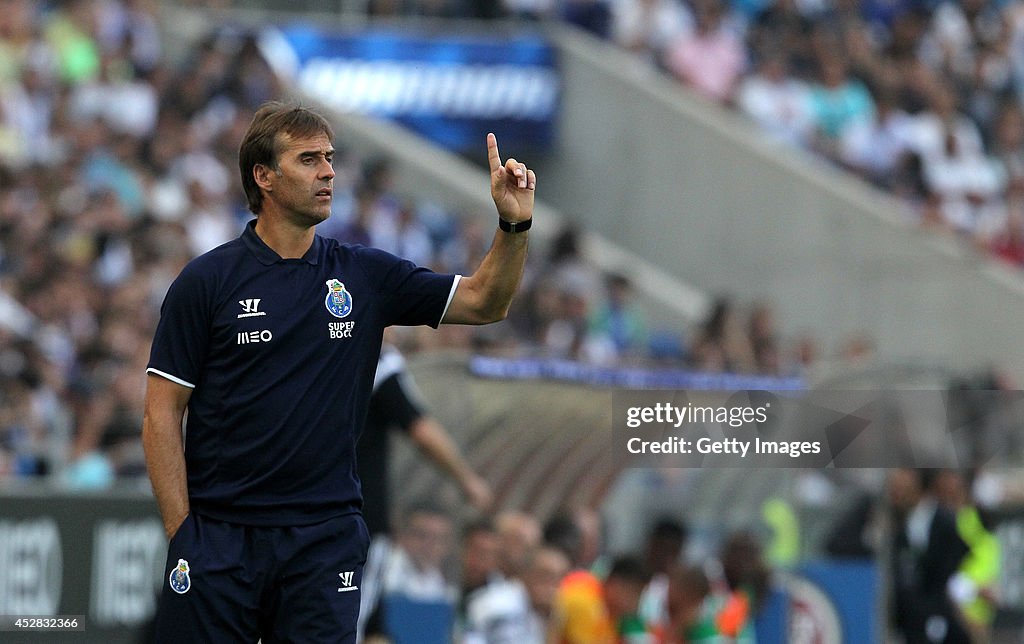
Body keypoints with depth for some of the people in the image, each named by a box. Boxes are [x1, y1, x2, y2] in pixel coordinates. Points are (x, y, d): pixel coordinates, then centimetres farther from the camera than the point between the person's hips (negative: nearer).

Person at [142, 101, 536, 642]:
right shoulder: (206, 281, -1)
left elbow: (484, 302, 8)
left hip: (326, 537, 2)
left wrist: (514, 223, -9)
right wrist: (181, 531, -8)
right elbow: (162, 416, -1)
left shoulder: (365, 276, 8)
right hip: (219, 534, -2)